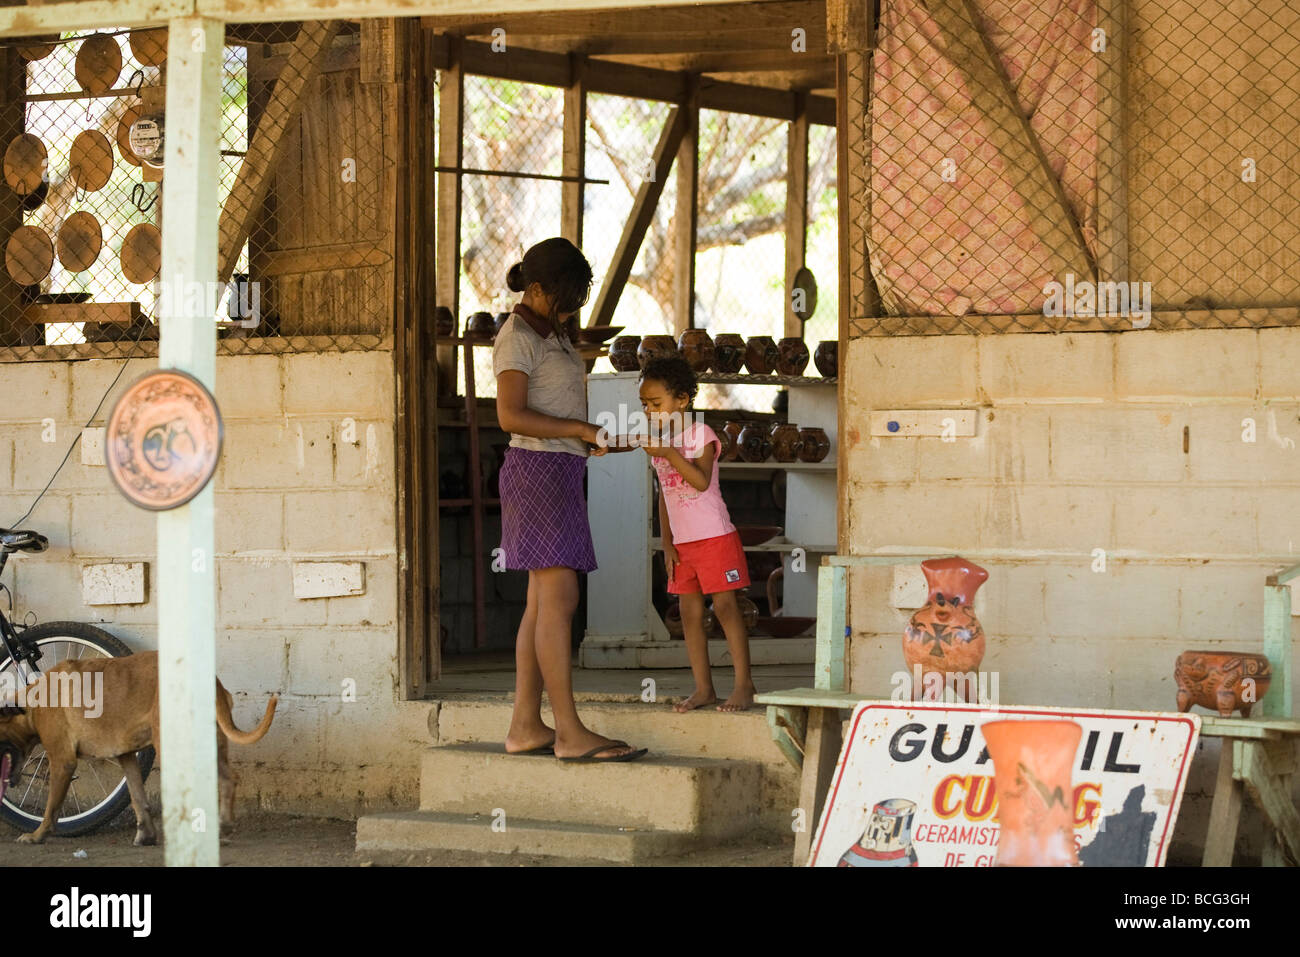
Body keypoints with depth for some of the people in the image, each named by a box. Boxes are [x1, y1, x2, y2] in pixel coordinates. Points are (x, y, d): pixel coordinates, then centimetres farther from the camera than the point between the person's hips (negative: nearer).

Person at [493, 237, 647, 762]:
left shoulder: (549, 334, 20)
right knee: (558, 599, -13)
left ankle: (526, 726, 6)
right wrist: (581, 430, -18)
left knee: (544, 602, 6)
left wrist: (588, 439, 10)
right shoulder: (517, 338, -10)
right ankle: (570, 732, -16)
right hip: (538, 468, -10)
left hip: (562, 471, 10)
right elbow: (511, 416, -19)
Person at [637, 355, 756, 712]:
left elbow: (702, 481, -22)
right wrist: (667, 543, 9)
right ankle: (703, 687, 10)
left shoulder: (701, 434, -8)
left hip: (714, 536, -7)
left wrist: (670, 454, -29)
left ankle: (744, 684, -5)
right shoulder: (657, 443, 11)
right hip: (682, 542, 7)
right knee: (690, 612, 5)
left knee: (725, 606, -8)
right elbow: (664, 497, 15)